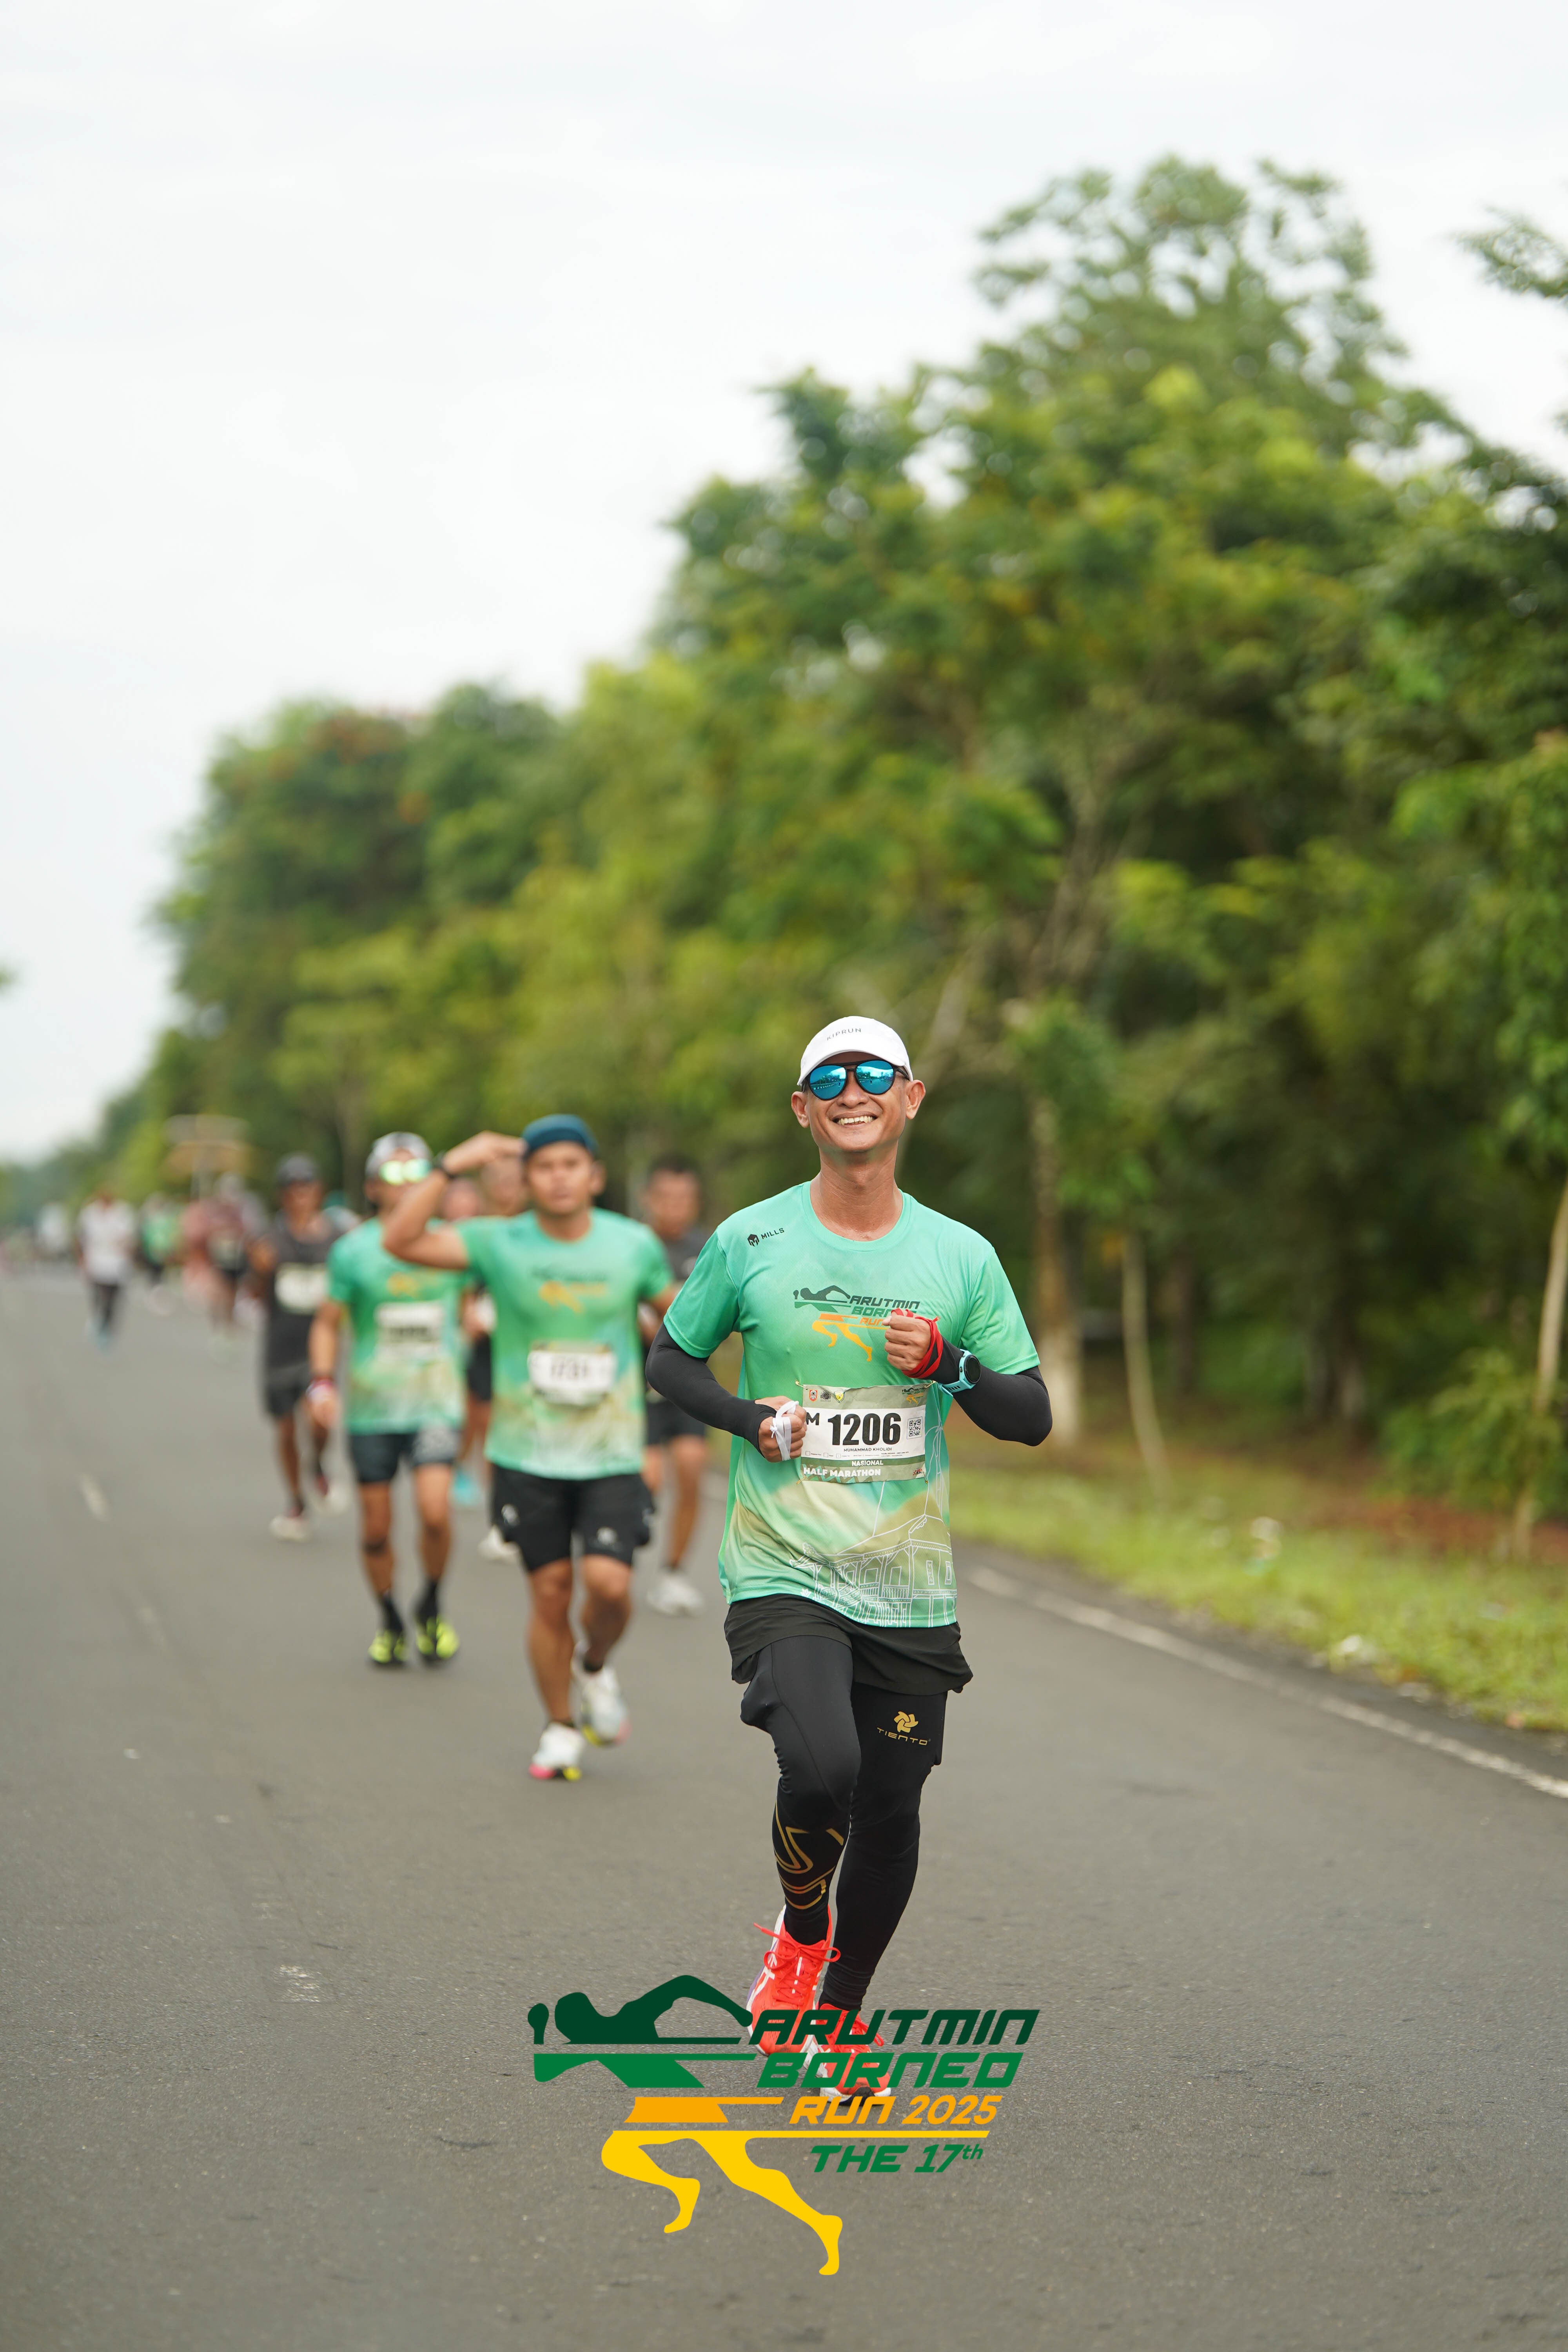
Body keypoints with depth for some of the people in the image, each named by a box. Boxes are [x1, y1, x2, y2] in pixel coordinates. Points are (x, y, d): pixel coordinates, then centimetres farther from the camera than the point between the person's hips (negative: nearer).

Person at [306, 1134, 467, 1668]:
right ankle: (390, 1623, 25)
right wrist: (322, 1382, -9)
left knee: (435, 1510, -18)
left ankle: (432, 1607, 7)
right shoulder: (353, 1250, -2)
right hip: (370, 1407, 0)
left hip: (435, 1403, 0)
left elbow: (469, 1298, 21)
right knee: (376, 1525, 4)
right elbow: (327, 1323, 4)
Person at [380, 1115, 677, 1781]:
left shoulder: (633, 1245, -1)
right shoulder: (501, 1245, -6)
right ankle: (561, 1728, 22)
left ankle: (594, 1665, 19)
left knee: (609, 1584, -15)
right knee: (550, 1593, 3)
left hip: (612, 1456, 0)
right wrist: (452, 1167, -19)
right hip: (527, 1456, 0)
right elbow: (401, 1241, -17)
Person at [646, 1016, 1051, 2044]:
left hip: (910, 1592, 3)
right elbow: (671, 1359, 13)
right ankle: (800, 1931, 8)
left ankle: (841, 2013, 29)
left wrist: (949, 1364, -11)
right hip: (784, 1574, -3)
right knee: (822, 1768, -24)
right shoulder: (750, 1243, 0)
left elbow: (1033, 1417, 8)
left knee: (890, 1813, 4)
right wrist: (749, 1418, -6)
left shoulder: (962, 1257, 4)